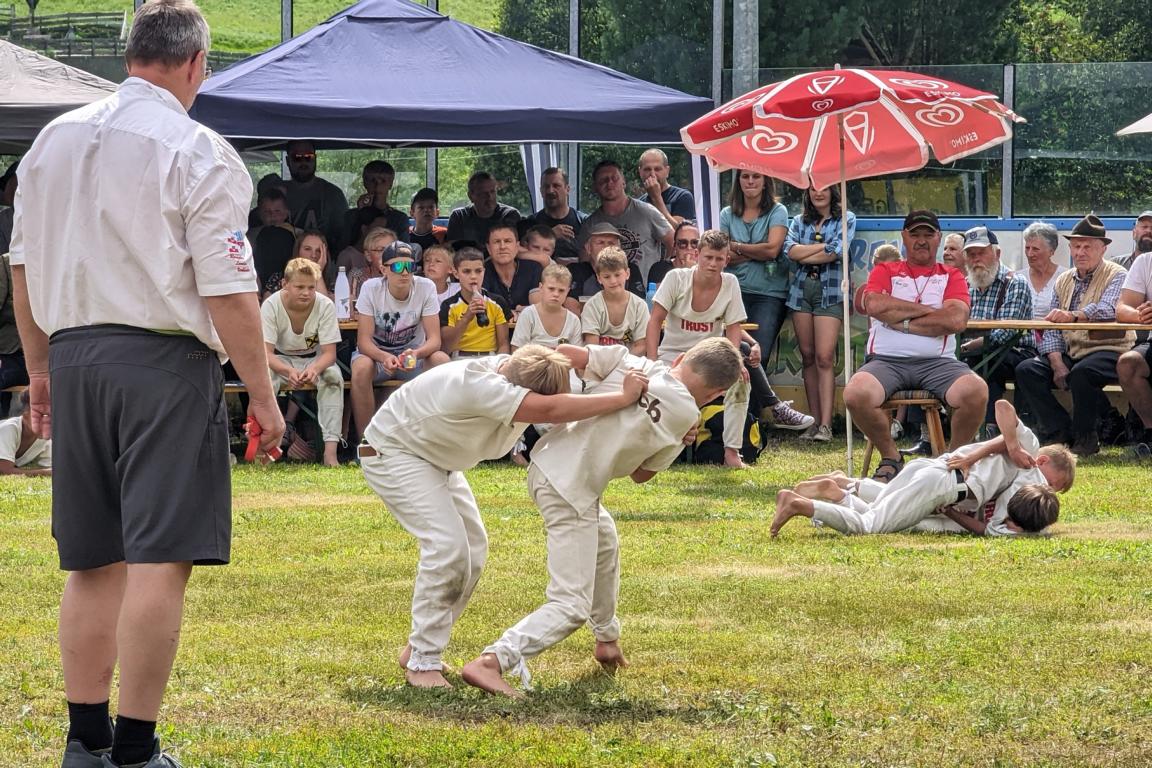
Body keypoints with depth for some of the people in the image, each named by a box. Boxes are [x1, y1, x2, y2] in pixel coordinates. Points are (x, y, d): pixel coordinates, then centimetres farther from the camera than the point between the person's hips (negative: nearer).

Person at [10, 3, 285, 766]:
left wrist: (40, 366, 25)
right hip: (164, 361, -6)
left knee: (93, 562, 13)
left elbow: (23, 267, 15)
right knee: (159, 560, -4)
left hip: (74, 359, 6)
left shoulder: (55, 140, 10)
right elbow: (229, 293, -12)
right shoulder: (199, 154, -9)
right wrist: (263, 395, -5)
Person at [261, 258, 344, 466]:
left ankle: (330, 449, -36)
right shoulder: (271, 305, -20)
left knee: (333, 376, -32)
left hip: (314, 359, 1)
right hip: (281, 360, -1)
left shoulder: (325, 305, -18)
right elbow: (266, 353, -25)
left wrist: (314, 369, -43)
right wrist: (288, 372, -46)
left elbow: (329, 353, -19)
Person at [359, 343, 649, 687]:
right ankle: (422, 662, -14)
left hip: (434, 460, 9)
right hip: (392, 452, -9)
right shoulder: (477, 384, -42)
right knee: (447, 544, -22)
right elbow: (549, 410, -51)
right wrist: (623, 398, -47)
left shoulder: (522, 370, -16)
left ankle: (419, 650, 17)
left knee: (473, 547, 6)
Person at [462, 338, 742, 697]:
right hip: (572, 490, -8)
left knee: (604, 542, 34)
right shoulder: (685, 418, -8)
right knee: (571, 606, -6)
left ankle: (607, 640, 52)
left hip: (545, 461, 8)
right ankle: (491, 662, -24)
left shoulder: (629, 362, 0)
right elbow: (641, 475, 3)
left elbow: (562, 354, -7)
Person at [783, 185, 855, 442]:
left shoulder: (846, 219, 7)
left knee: (824, 358, -13)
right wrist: (823, 247, -7)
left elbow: (837, 252, -8)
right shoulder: (799, 221, 16)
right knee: (808, 357, 3)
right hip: (801, 289, 4)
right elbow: (789, 250, -2)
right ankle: (815, 420, 6)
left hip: (830, 290, -4)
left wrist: (804, 254, -2)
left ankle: (825, 425, -17)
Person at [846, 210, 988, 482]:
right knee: (856, 393, -32)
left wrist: (901, 321, -4)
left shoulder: (951, 277, 15)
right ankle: (890, 457, -7)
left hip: (937, 362, 0)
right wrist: (927, 310, -1)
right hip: (886, 361, 0)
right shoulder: (885, 271, 17)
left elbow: (956, 320, -5)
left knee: (976, 391, -31)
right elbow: (873, 304, -6)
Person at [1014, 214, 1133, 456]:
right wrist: (1057, 364, -10)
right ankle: (1060, 431, -14)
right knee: (1026, 370, -16)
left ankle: (1085, 438, -18)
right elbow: (1051, 329, 7)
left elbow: (1107, 310, -25)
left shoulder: (1116, 276, -3)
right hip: (1070, 353, 6)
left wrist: (1073, 316, -43)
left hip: (1108, 351, -6)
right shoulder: (1064, 281, 16)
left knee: (1081, 372, -37)